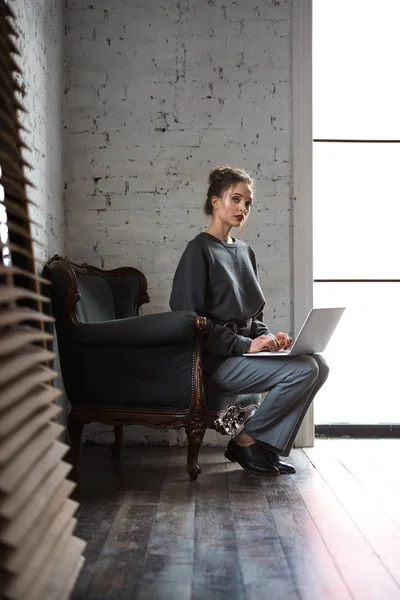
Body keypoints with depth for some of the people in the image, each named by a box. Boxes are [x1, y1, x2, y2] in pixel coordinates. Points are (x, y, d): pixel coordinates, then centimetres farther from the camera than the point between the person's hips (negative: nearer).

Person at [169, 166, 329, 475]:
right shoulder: (199, 250, -8)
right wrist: (245, 344, -19)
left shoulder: (245, 252, 17)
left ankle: (267, 446, 0)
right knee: (303, 369, -21)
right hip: (219, 360, -8)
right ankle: (246, 441, -5)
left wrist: (267, 337, -1)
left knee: (319, 365, -9)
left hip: (245, 350, 8)